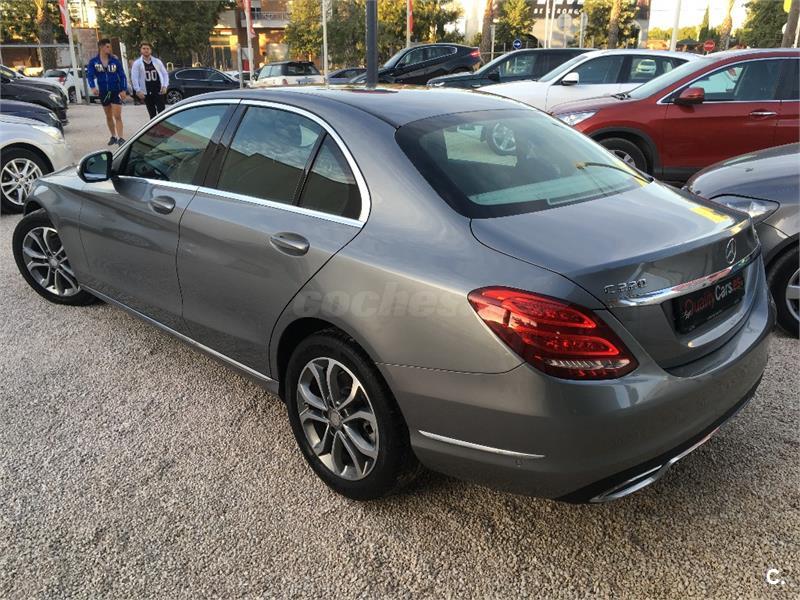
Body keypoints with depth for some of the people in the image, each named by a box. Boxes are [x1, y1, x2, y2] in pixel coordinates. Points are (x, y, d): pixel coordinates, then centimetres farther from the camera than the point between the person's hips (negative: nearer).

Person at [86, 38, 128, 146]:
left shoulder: (115, 60, -1)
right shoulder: (93, 62, 0)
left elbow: (122, 76, -1)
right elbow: (90, 75, -6)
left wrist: (124, 90, -12)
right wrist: (93, 87, -25)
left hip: (116, 91, -2)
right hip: (103, 92, 2)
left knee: (117, 116, -10)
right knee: (109, 117, 13)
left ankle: (120, 138, -12)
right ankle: (113, 136, 26)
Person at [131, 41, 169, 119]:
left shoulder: (157, 62, 8)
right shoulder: (137, 63, 3)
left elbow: (165, 74, 10)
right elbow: (134, 78, -2)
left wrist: (165, 86, -3)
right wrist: (138, 91, -12)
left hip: (158, 91, 0)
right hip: (147, 92, 0)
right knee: (152, 114, 5)